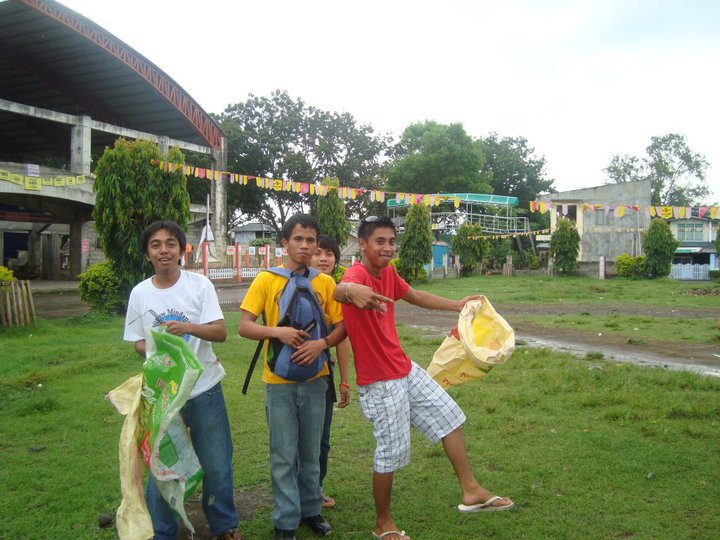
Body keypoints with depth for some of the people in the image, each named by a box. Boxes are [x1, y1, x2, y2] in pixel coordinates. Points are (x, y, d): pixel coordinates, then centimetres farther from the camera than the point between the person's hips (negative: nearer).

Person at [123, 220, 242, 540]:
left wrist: (188, 327, -31)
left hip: (205, 388, -1)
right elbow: (137, 342, 7)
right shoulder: (140, 293, 0)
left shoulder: (199, 285, -6)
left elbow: (220, 332, -12)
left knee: (216, 464, 8)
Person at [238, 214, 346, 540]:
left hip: (315, 379, 2)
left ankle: (311, 509, 32)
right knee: (284, 455, 5)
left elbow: (341, 326, 3)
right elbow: (244, 326, -7)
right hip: (279, 381, -2)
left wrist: (321, 344, -16)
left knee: (311, 451, 15)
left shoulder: (325, 282, 1)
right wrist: (278, 332, -23)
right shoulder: (266, 280, -5)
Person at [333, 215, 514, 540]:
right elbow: (339, 291, -48)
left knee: (448, 416, 14)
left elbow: (415, 297, 24)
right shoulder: (357, 274, -22)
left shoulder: (388, 273, 5)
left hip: (405, 369, 9)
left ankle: (470, 491, 27)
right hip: (379, 382, -9)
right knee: (390, 453, 2)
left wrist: (457, 305, 27)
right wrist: (350, 291, -72)